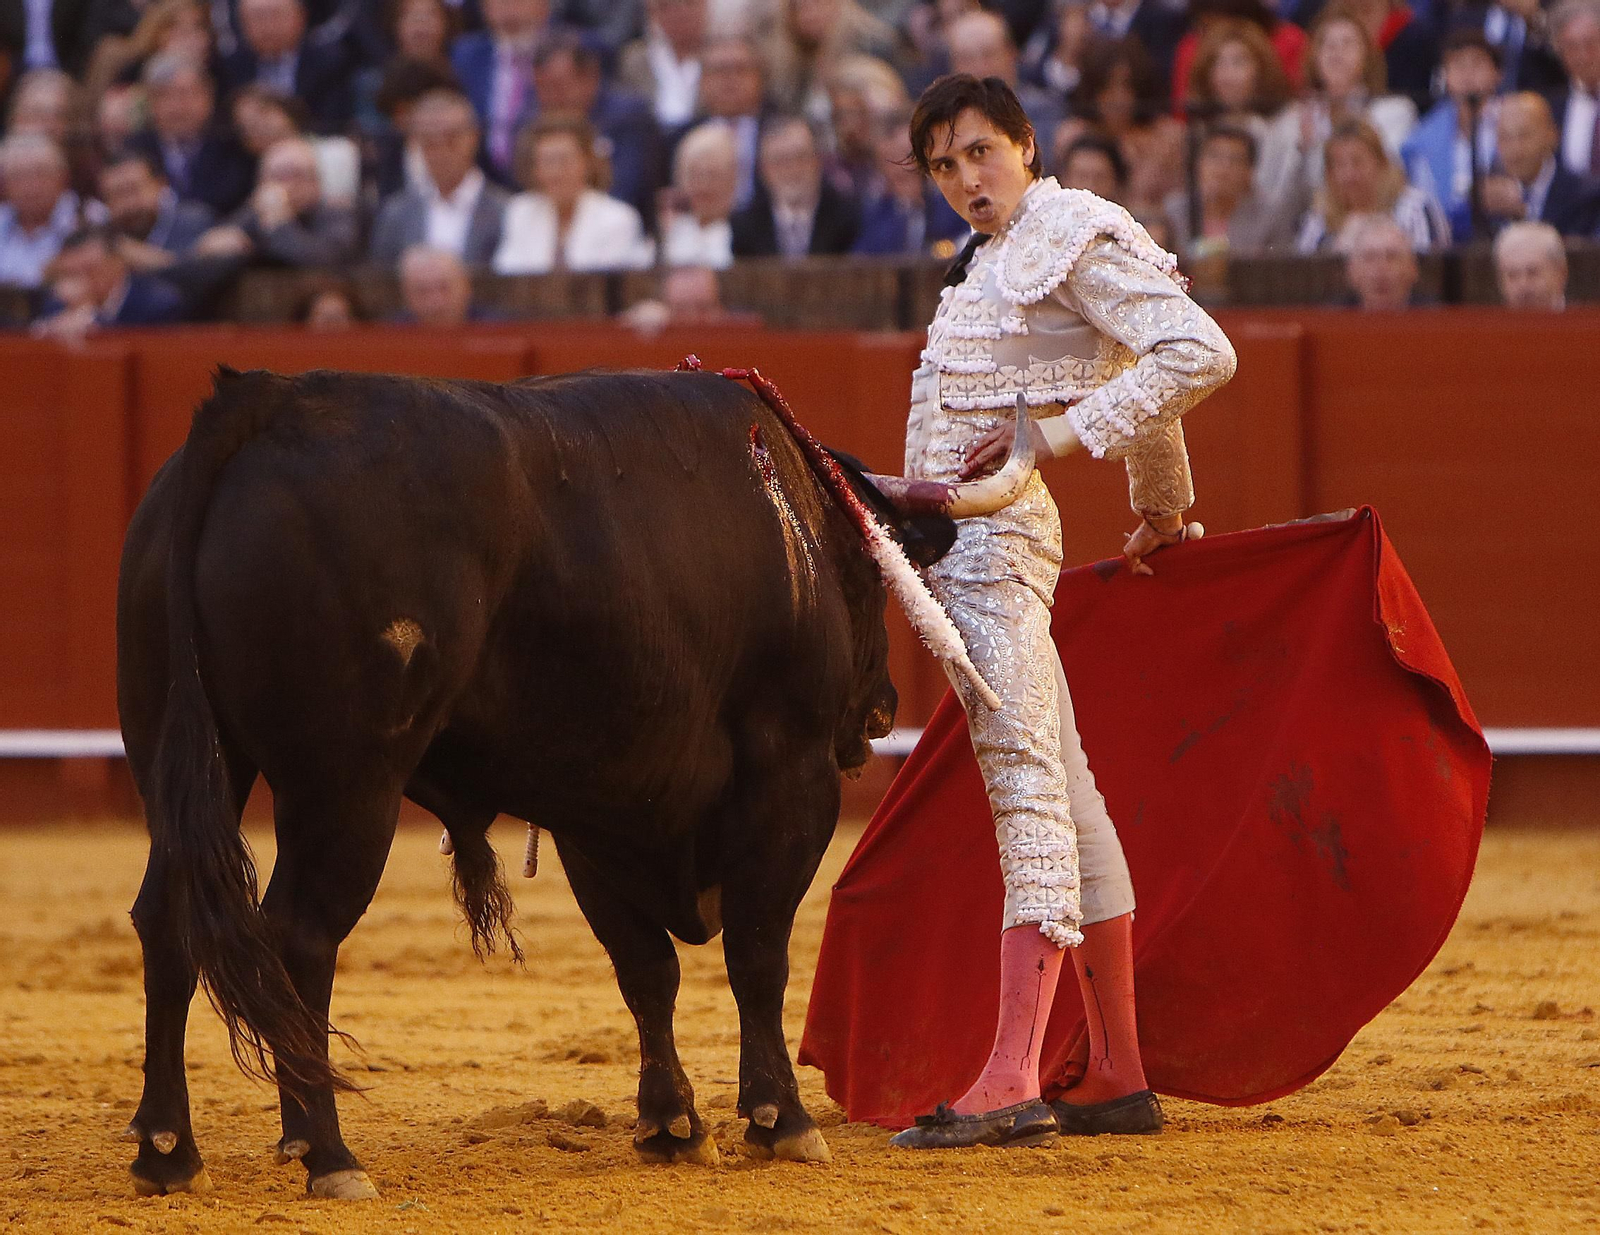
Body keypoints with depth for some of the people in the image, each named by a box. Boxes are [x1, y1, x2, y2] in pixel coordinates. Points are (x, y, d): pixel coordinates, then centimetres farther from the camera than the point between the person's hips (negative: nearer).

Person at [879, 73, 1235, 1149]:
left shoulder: (1075, 236, -8)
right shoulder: (995, 258, 21)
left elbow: (1203, 354, -18)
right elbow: (1131, 376, 34)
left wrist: (1062, 432, -20)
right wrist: (1164, 505, 44)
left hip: (996, 530, -11)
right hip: (958, 542, 11)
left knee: (1026, 780, -17)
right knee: (1063, 790, 11)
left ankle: (1011, 1084, -27)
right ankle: (1119, 1078, 14)